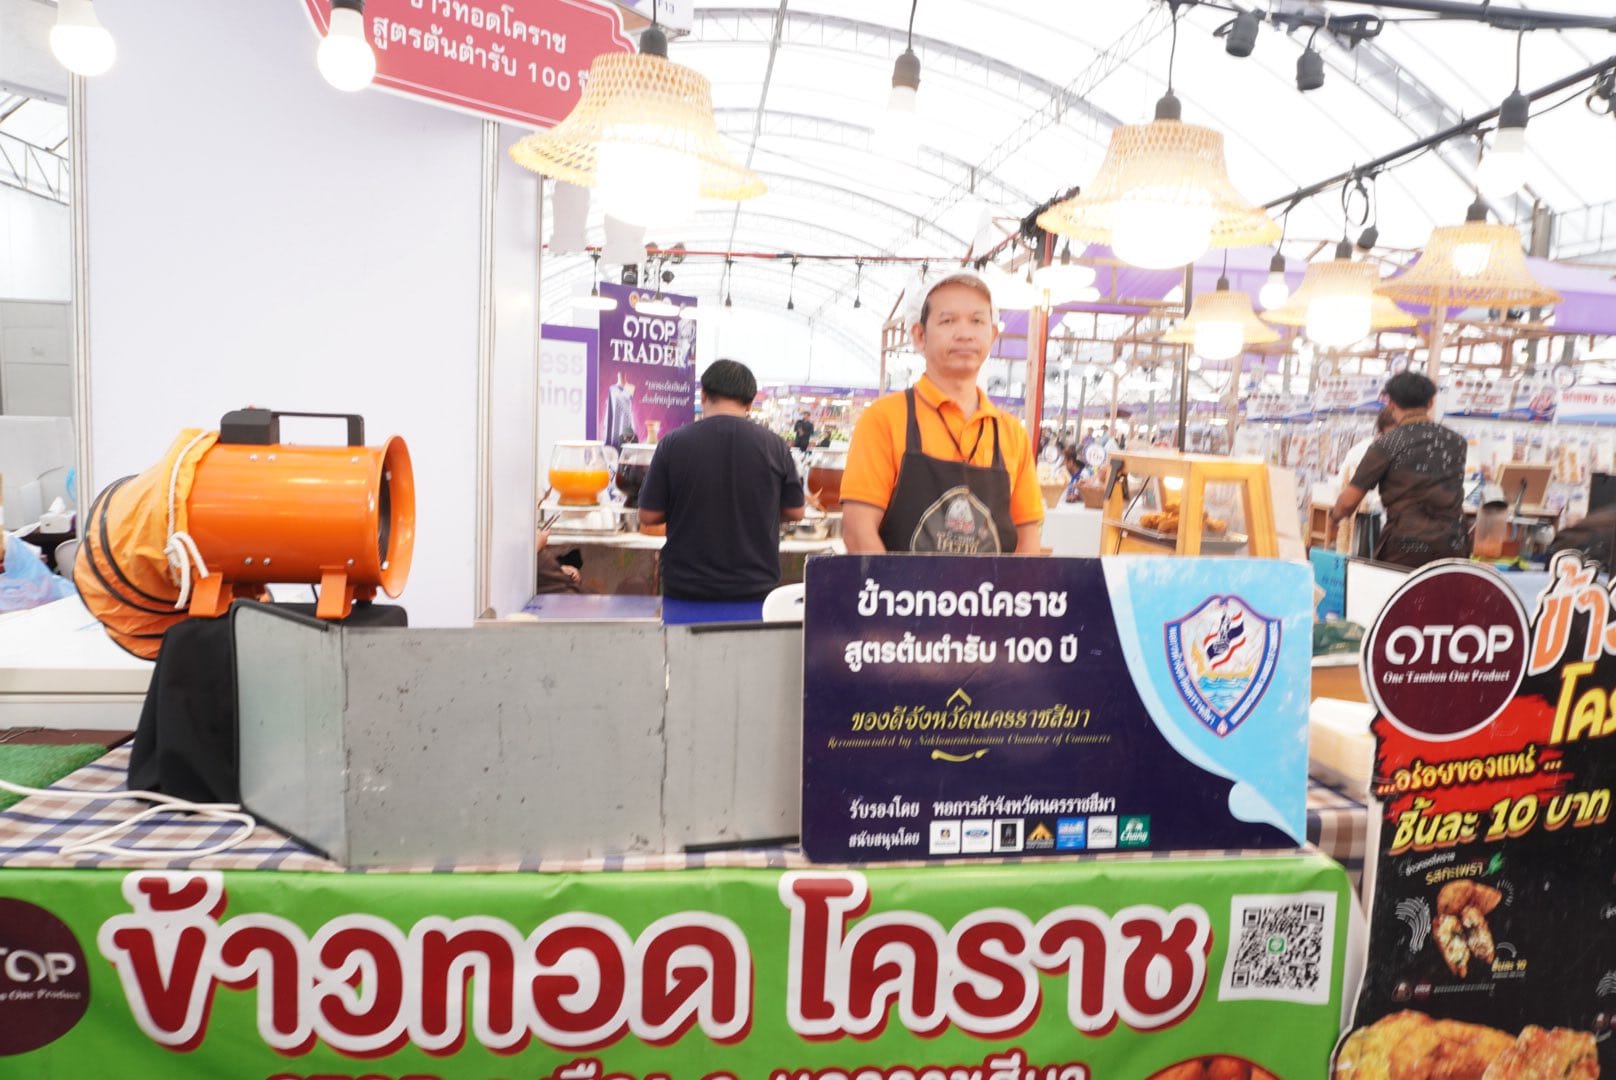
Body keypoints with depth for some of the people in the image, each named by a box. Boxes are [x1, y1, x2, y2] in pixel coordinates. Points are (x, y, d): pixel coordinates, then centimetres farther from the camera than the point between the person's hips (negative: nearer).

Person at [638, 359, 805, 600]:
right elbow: (795, 512, 2)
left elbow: (649, 516, -4)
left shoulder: (673, 444, -9)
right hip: (755, 587, 1)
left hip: (687, 588, 0)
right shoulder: (774, 445, -6)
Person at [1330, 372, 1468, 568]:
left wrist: (1333, 519, 16)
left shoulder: (1386, 445, -6)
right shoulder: (1456, 441, 9)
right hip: (1452, 546, 4)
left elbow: (1349, 500, -5)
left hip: (1405, 547, -4)